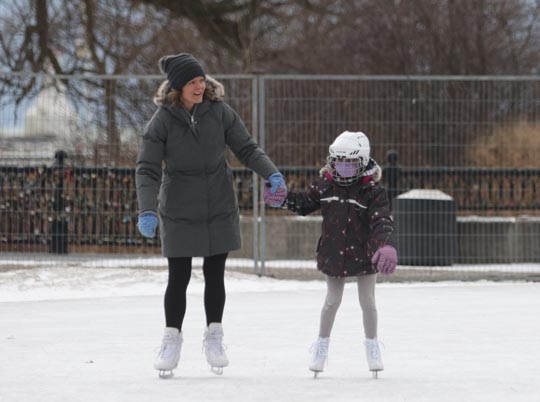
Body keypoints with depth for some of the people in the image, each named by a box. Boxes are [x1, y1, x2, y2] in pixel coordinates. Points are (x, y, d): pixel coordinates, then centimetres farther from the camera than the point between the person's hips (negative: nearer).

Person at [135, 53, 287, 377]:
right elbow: (148, 169, -15)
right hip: (179, 213, -2)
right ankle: (172, 341, 15)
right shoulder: (163, 120, -13)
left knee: (215, 274, 8)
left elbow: (246, 148, -1)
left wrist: (272, 173, -17)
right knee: (179, 277, 1)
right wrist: (147, 210, -27)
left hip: (219, 210, 2)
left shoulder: (219, 111, -6)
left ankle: (214, 338, 22)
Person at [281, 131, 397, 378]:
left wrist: (386, 246, -41)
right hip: (333, 253, 2)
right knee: (332, 300, 12)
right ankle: (322, 345, 27)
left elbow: (382, 220, -25)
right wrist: (284, 198, -10)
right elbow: (305, 202, 8)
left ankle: (372, 346, 23)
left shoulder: (372, 191, -16)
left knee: (367, 300, 6)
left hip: (363, 253, -2)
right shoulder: (325, 185, -4)